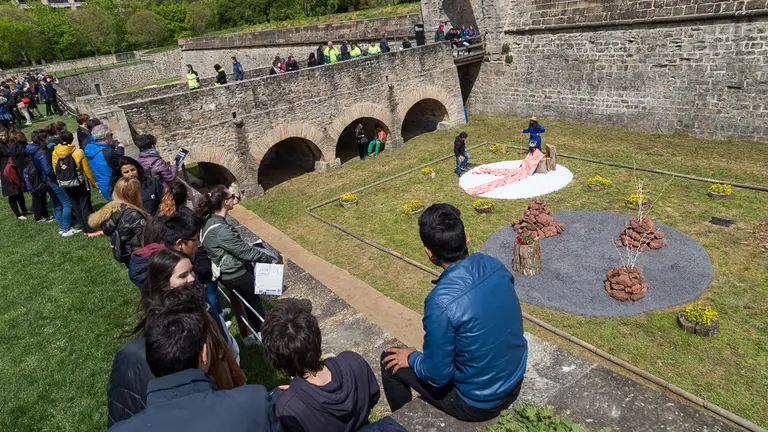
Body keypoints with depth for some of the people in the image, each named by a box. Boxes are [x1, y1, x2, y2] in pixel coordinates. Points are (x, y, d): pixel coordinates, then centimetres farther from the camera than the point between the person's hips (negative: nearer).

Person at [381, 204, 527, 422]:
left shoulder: (441, 302, -33)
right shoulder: (494, 265, -12)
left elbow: (437, 376, -22)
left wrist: (411, 359, -1)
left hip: (478, 403, -6)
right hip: (515, 382, 7)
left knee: (391, 360, 9)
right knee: (436, 345, 28)